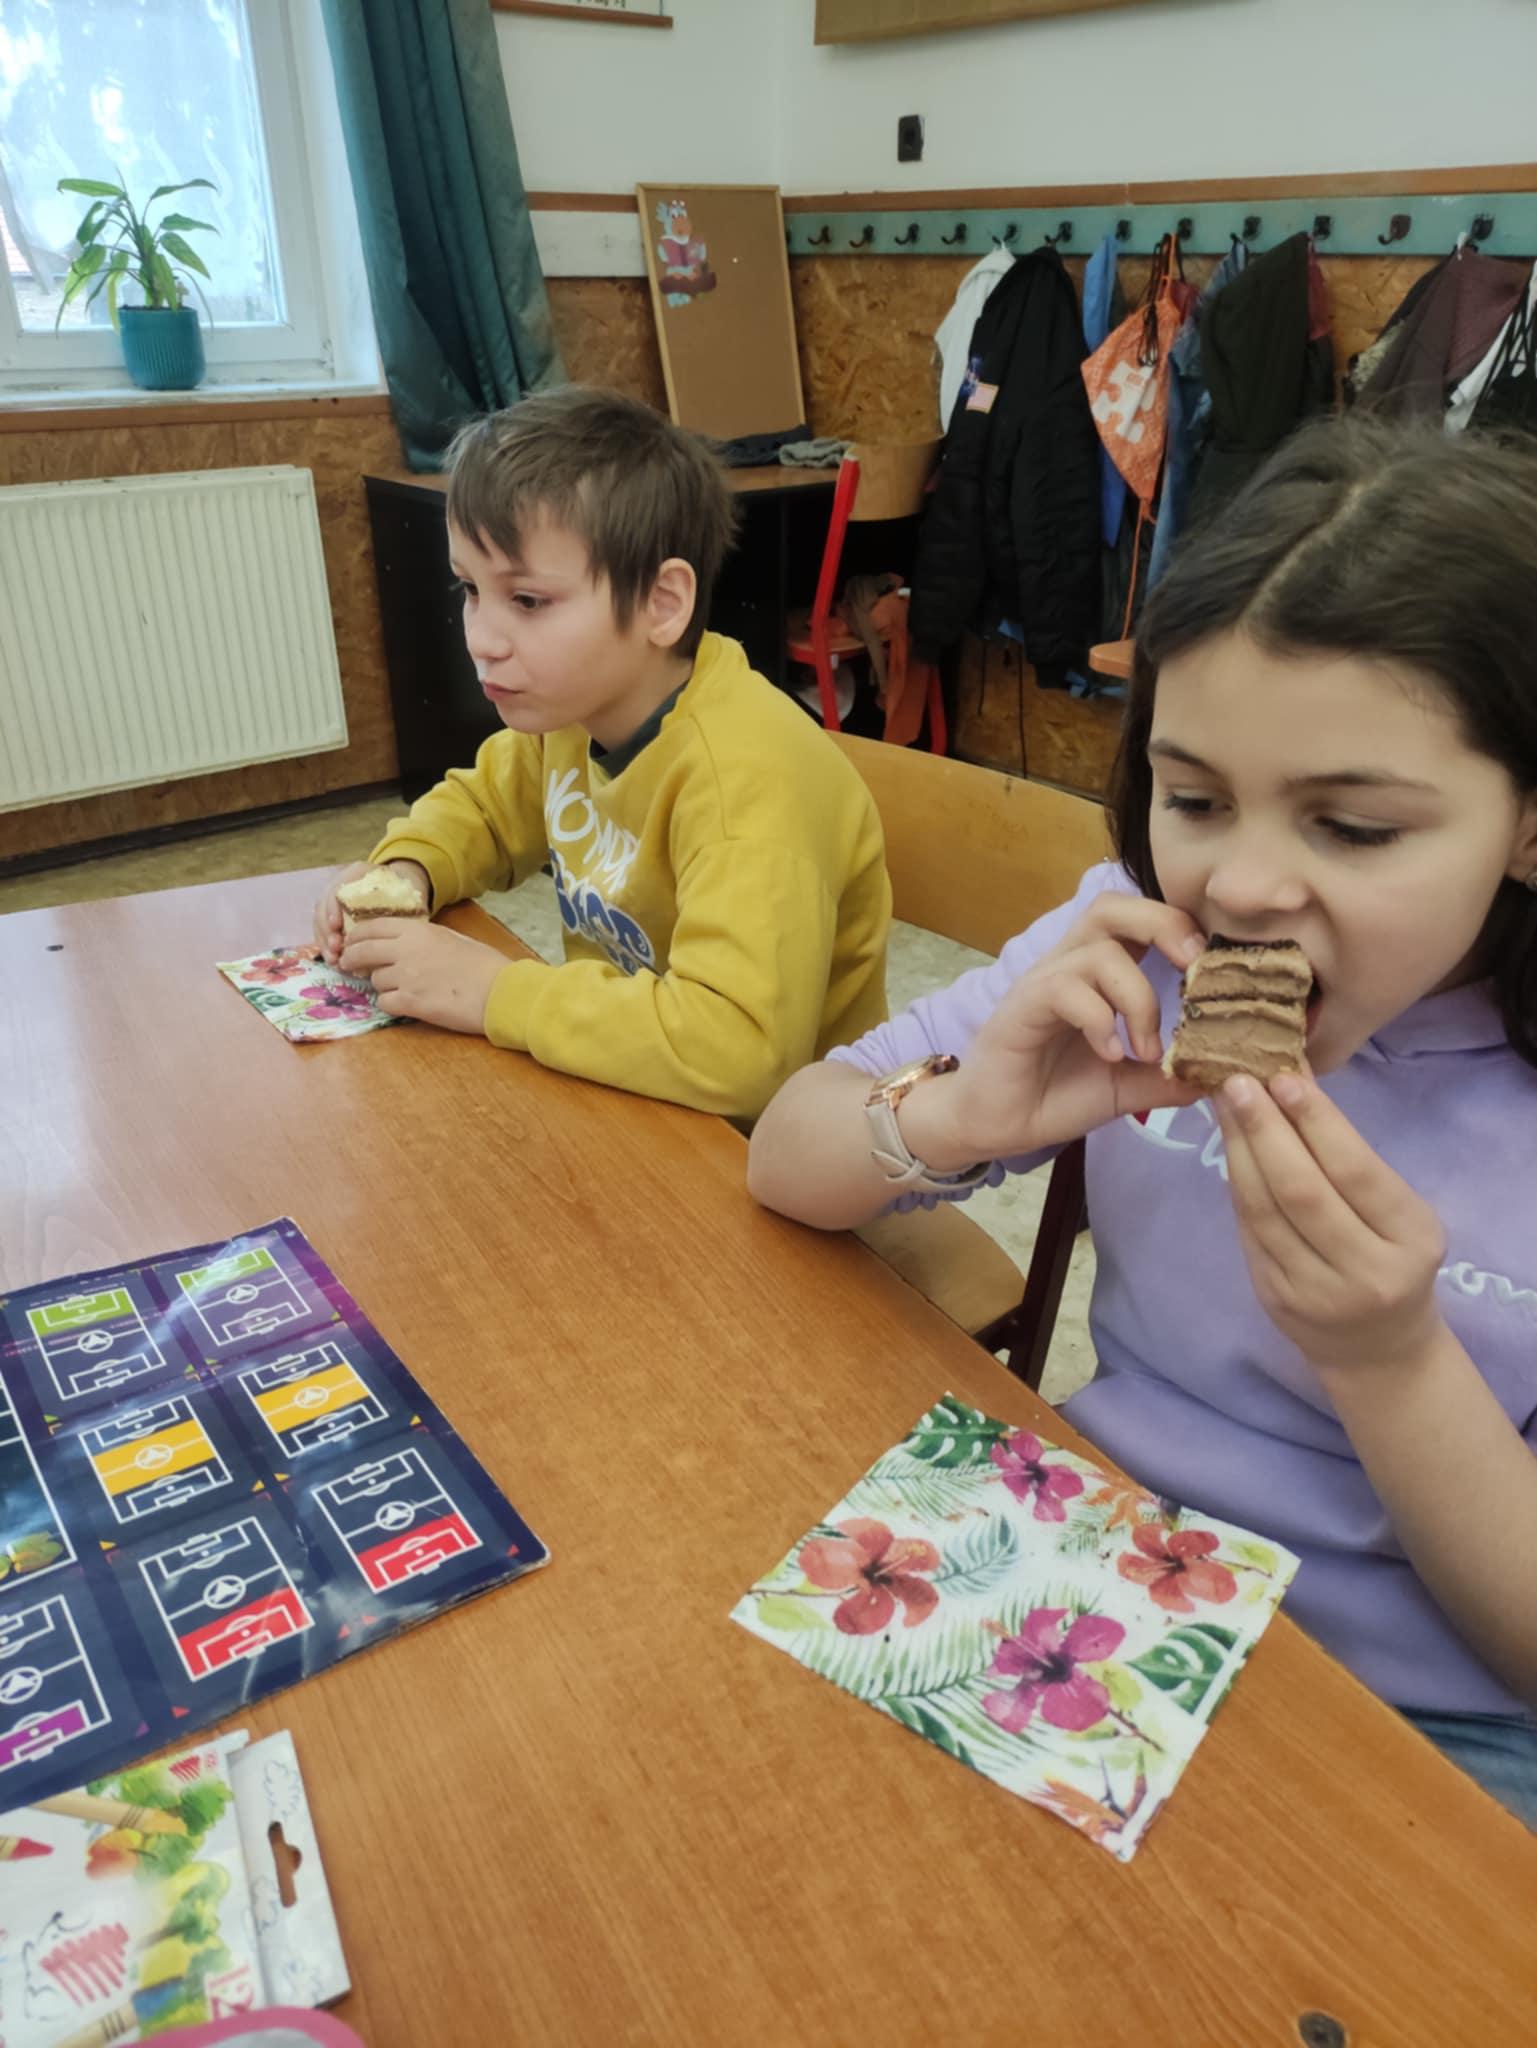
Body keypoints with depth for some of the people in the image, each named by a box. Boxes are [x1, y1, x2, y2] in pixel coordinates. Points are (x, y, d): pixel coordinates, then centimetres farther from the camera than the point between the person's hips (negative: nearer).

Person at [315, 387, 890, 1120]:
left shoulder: (745, 776, -29)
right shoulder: (571, 704, -4)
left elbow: (738, 1047, -41)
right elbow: (481, 805, 16)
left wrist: (494, 992, -29)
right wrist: (405, 871, -6)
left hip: (760, 1147, -7)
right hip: (626, 1092, 7)